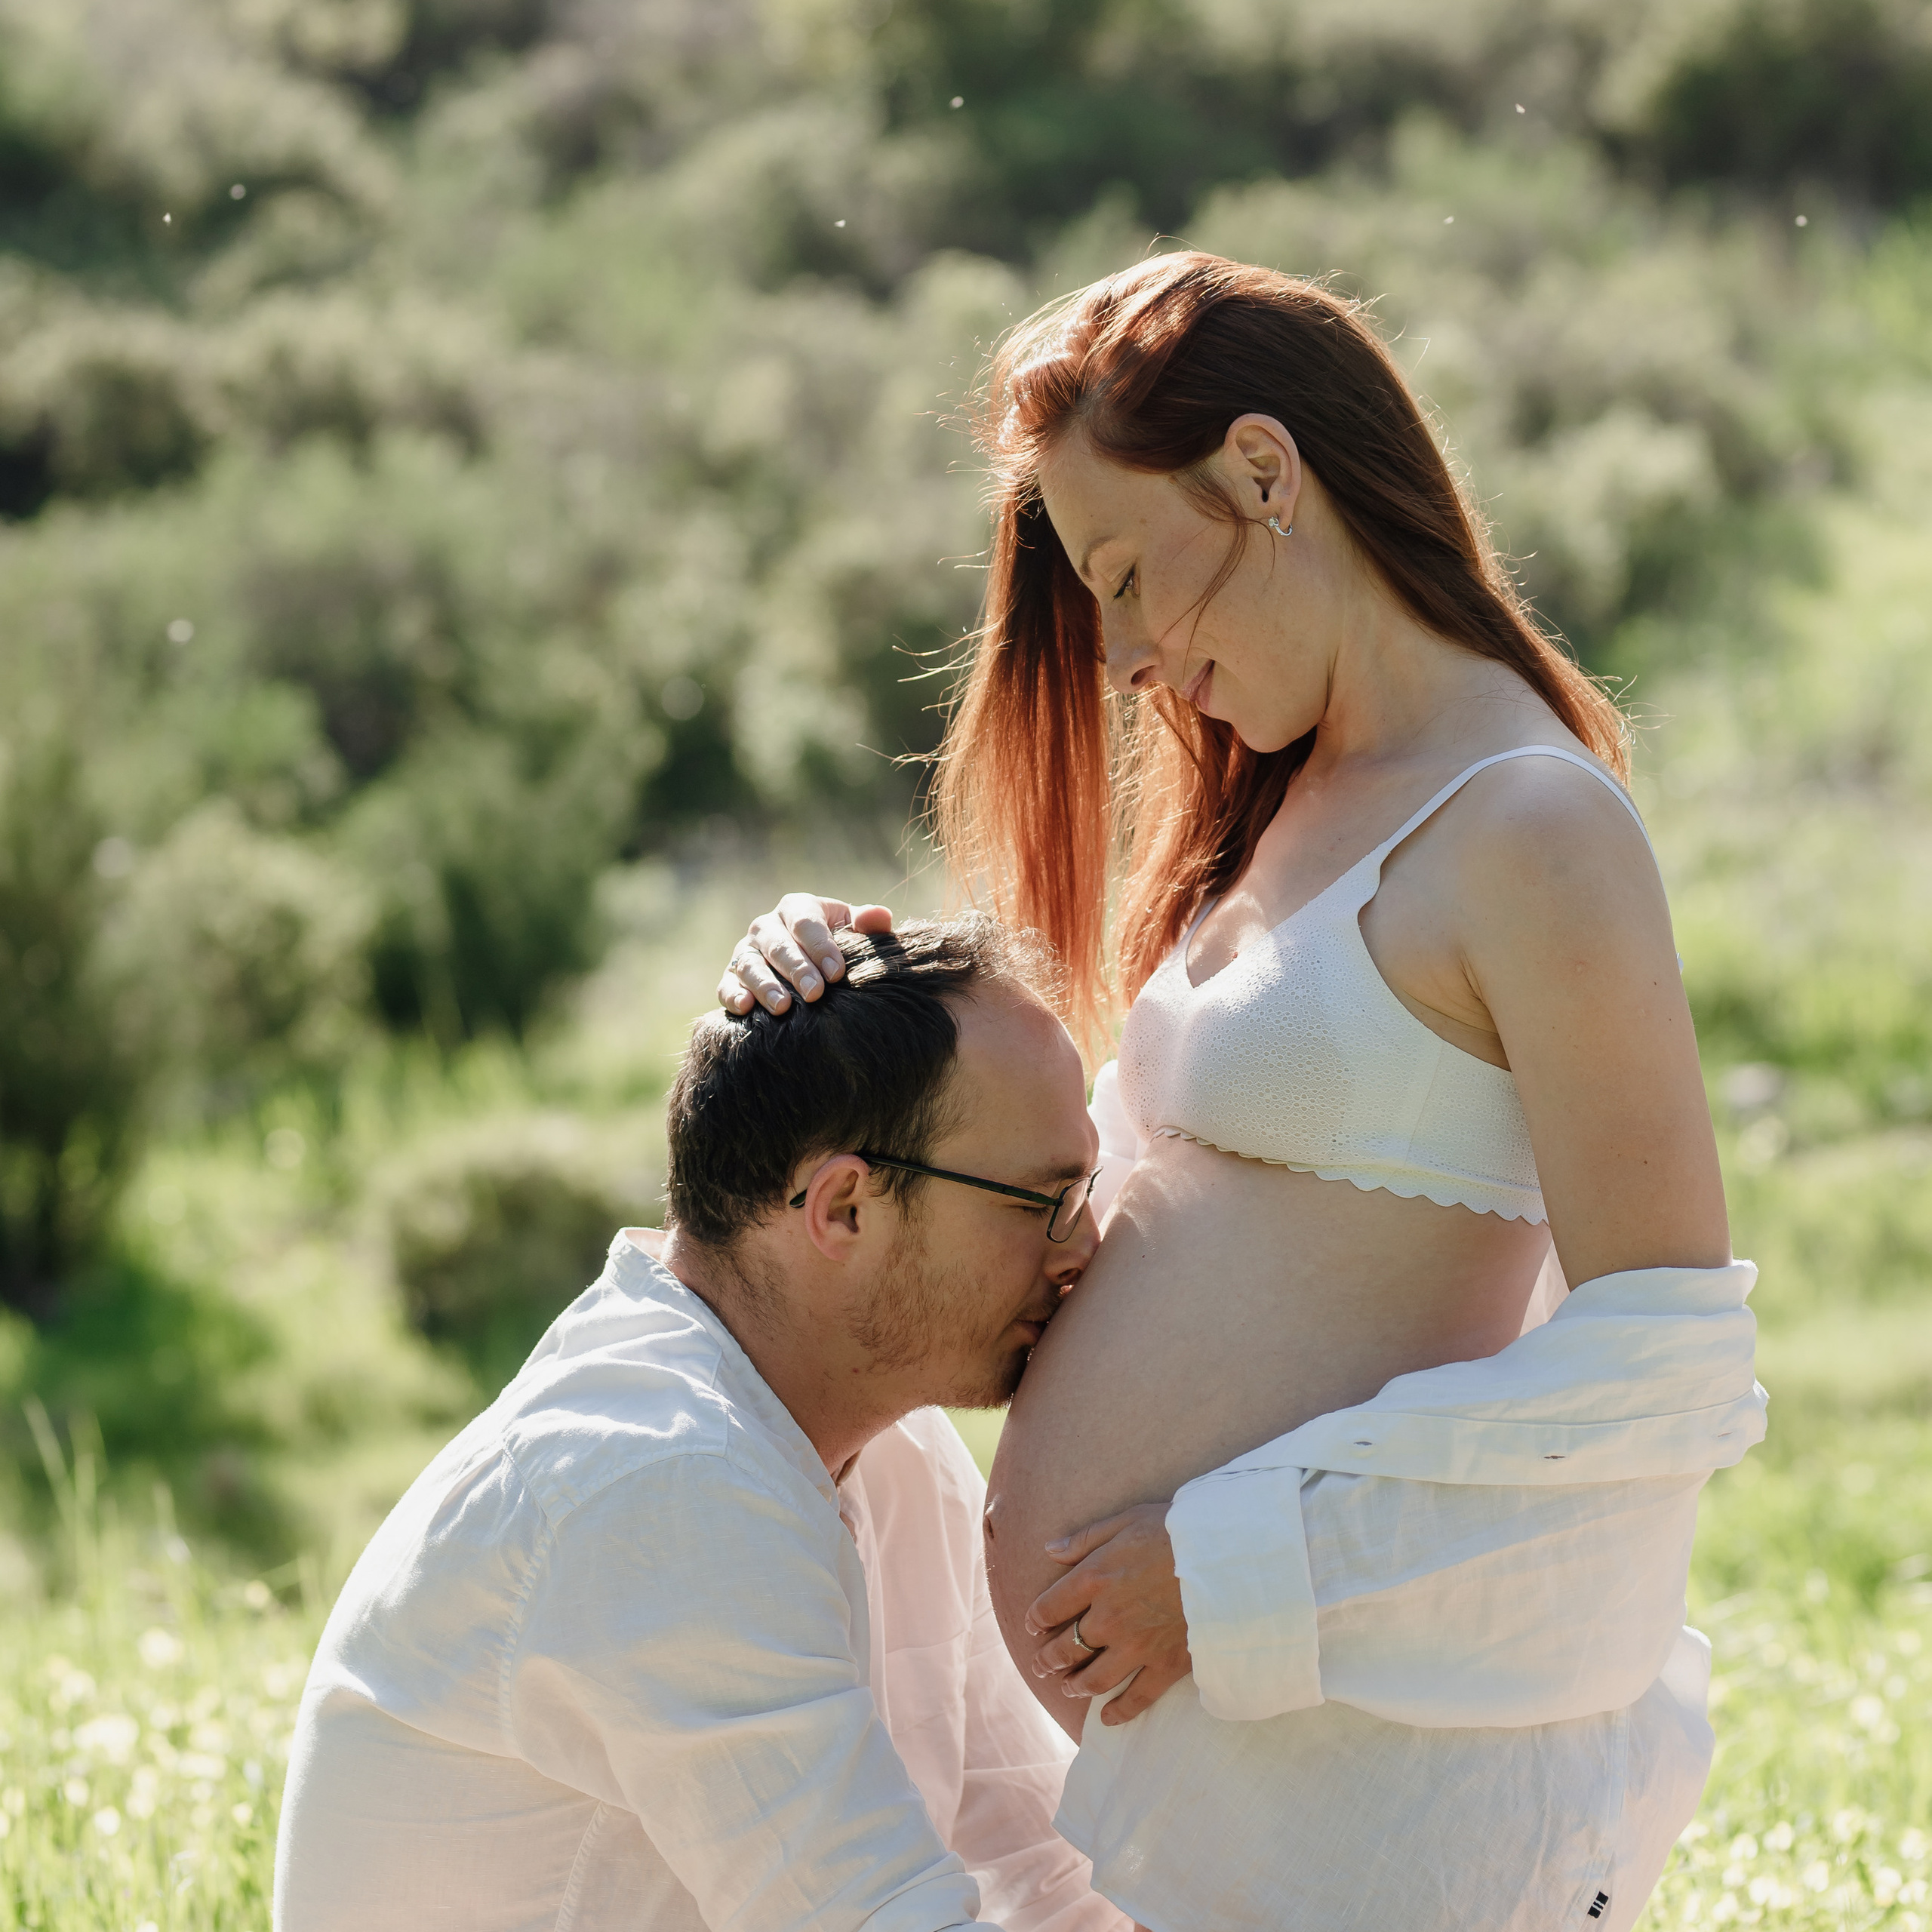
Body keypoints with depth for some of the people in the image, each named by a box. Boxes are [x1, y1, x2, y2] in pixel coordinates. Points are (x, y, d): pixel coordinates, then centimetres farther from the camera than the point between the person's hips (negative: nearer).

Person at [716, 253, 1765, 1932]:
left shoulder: (1528, 830, -13)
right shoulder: (1296, 810, 15)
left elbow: (1670, 1373, -18)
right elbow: (1113, 1200, 19)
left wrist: (1238, 1565, -17)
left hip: (1366, 1766, -8)